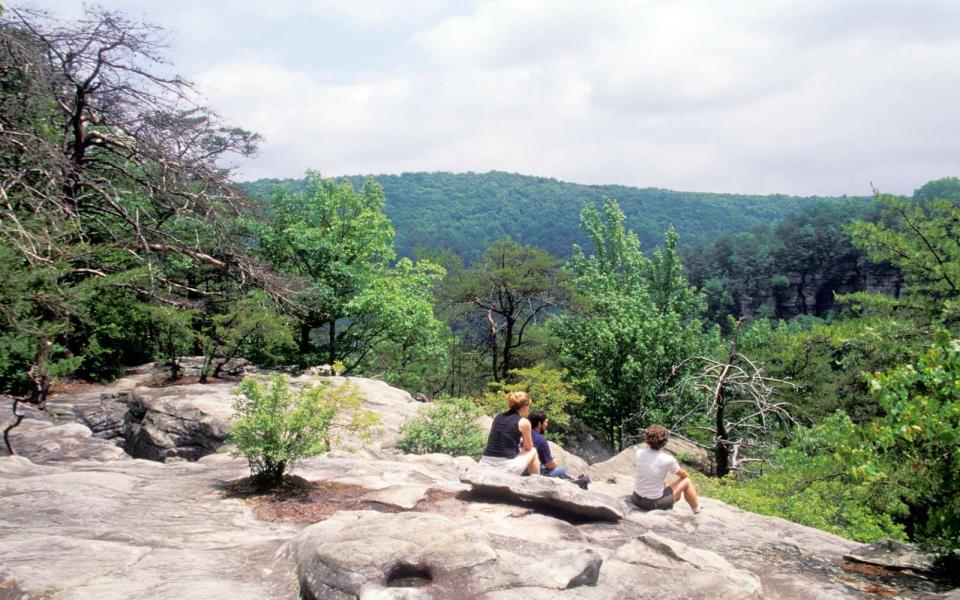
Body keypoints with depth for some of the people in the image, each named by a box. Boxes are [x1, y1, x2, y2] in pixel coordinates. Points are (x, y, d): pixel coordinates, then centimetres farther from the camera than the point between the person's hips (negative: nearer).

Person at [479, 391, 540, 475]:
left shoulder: (497, 417, 12)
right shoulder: (523, 422, -3)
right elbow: (528, 447, 11)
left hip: (486, 465, 5)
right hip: (507, 468, -5)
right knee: (533, 451, 24)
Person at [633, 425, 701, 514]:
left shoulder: (639, 453, -10)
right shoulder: (667, 460, -20)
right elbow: (683, 474, 4)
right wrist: (687, 475, 21)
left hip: (636, 499, 5)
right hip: (654, 503, -5)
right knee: (687, 481, 14)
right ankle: (698, 513, 33)